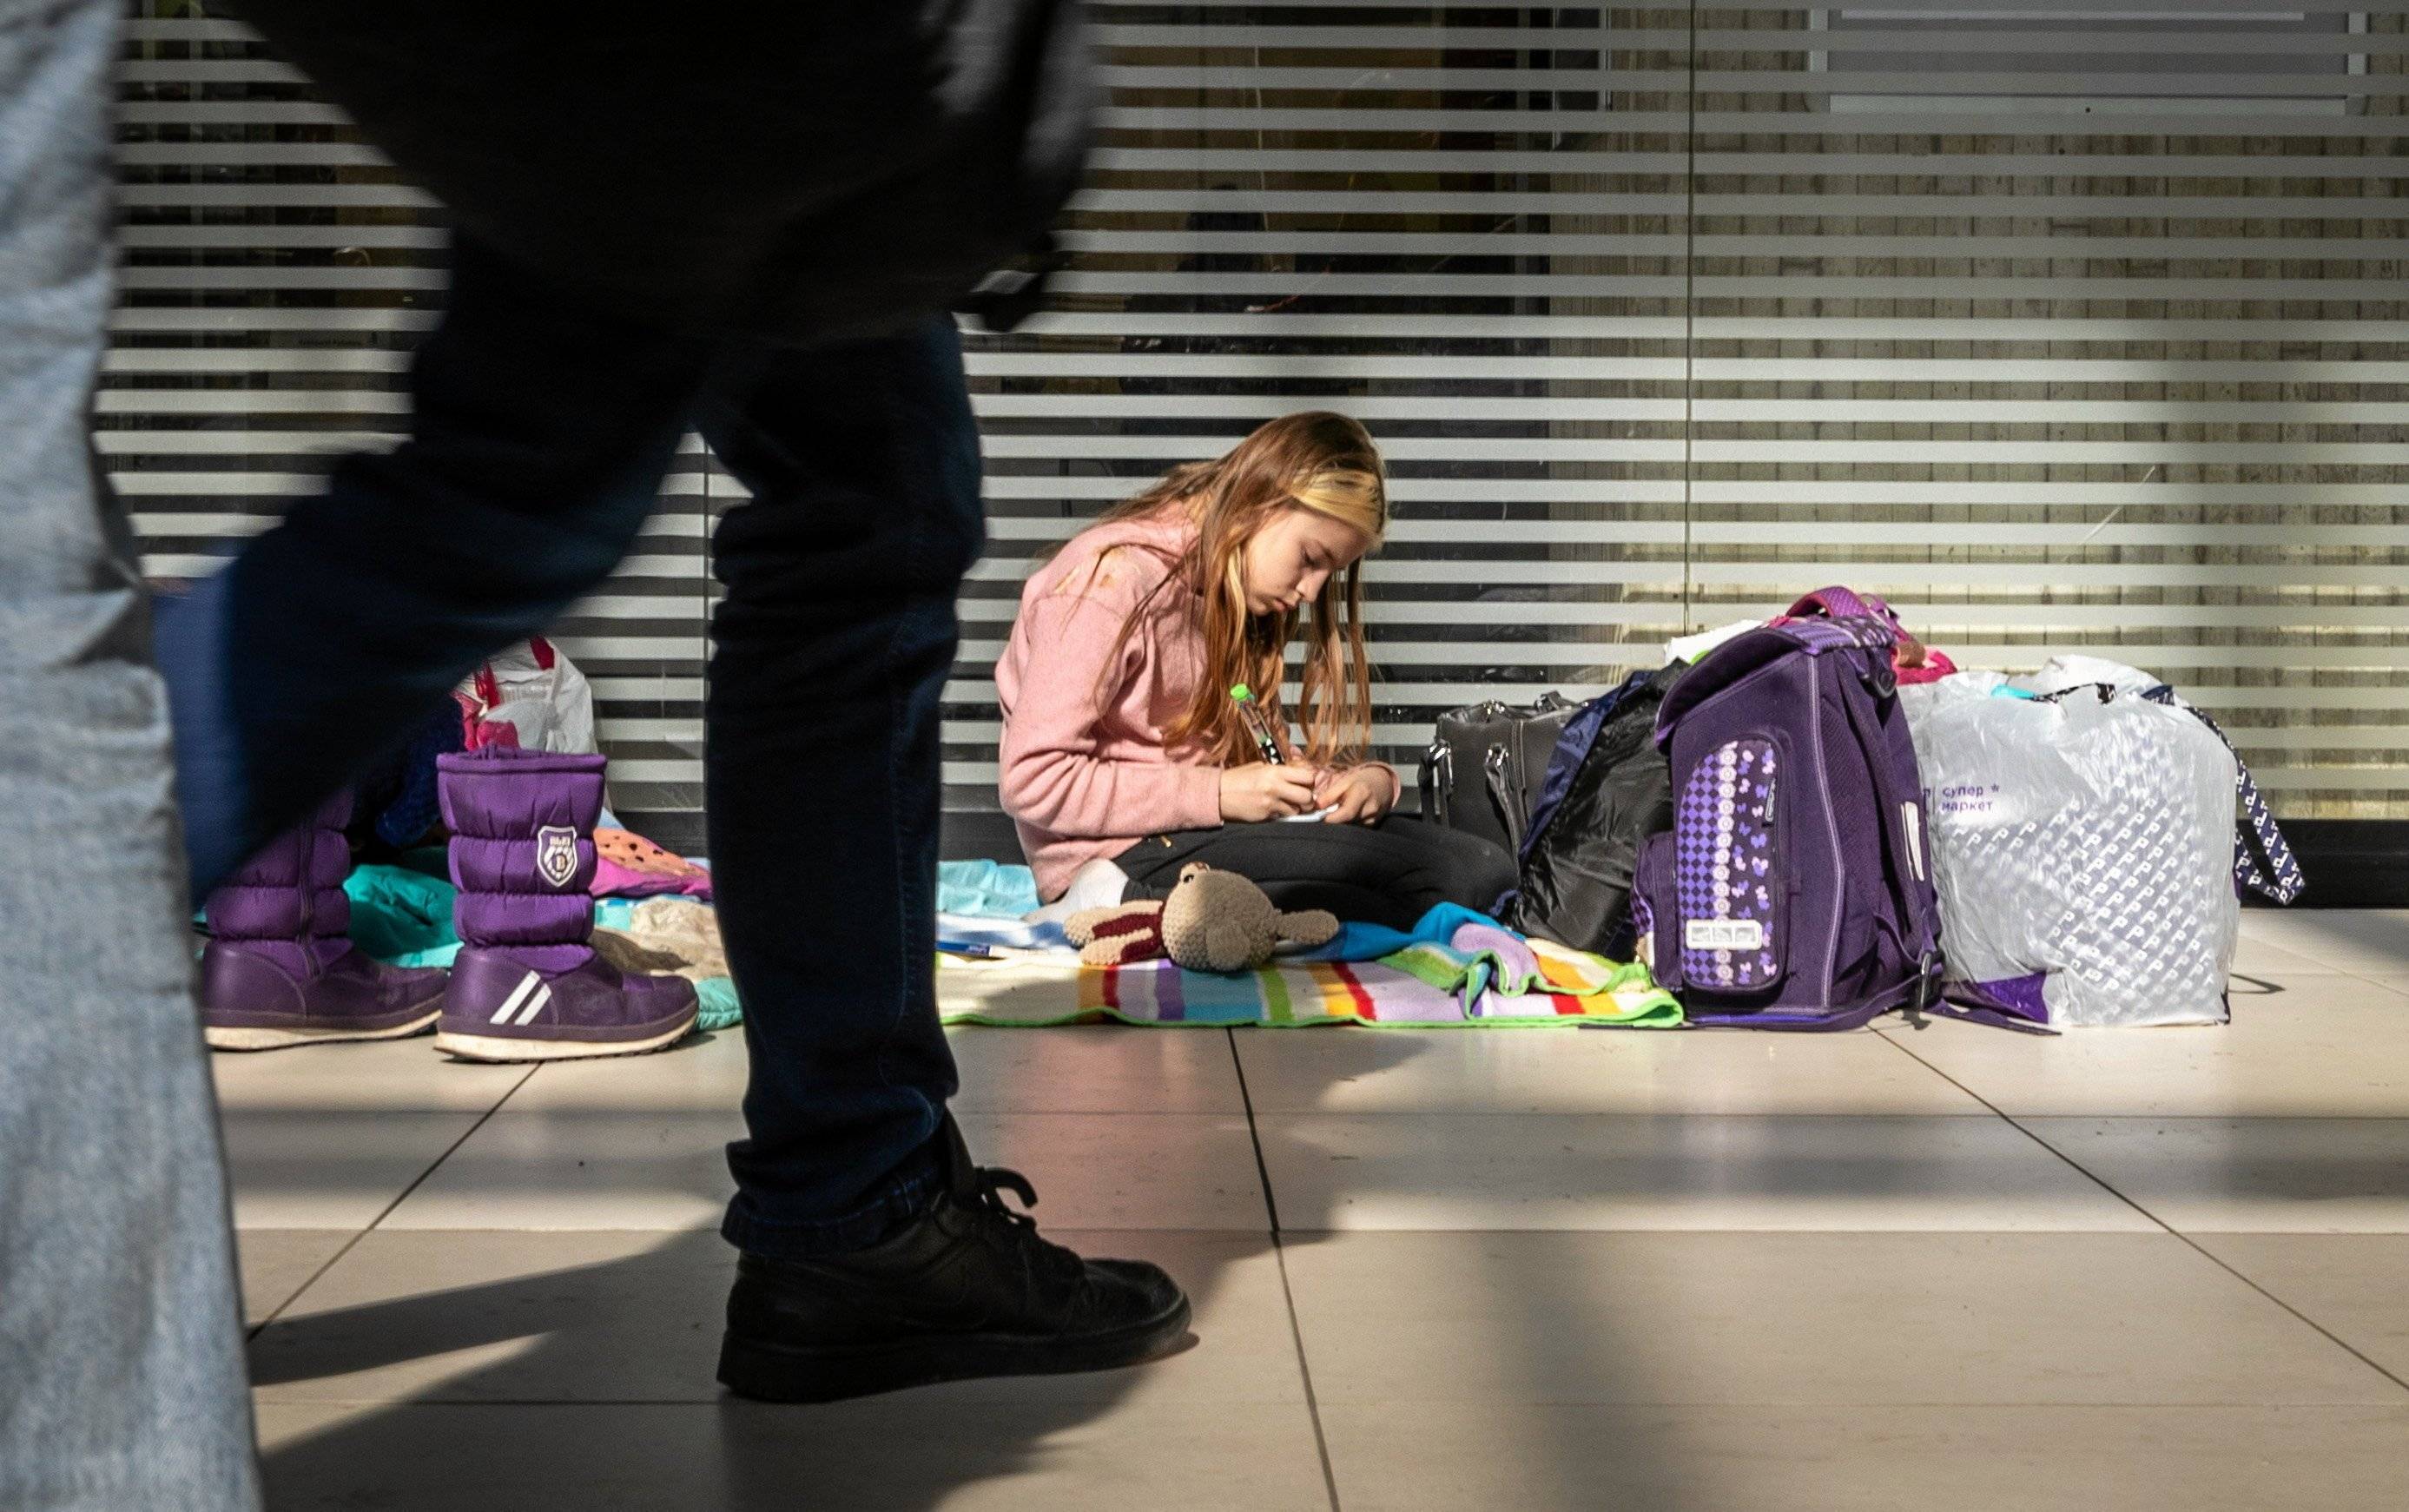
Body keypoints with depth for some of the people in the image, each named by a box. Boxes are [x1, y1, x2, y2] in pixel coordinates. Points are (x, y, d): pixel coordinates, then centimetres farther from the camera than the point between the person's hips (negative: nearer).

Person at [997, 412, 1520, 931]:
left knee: (1487, 868, -12)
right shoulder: (1114, 576, -12)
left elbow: (1265, 755, 17)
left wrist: (1369, 781, -4)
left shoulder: (1231, 597, 16)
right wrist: (1220, 794, -17)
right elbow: (1033, 781, -18)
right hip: (1122, 855, -9)